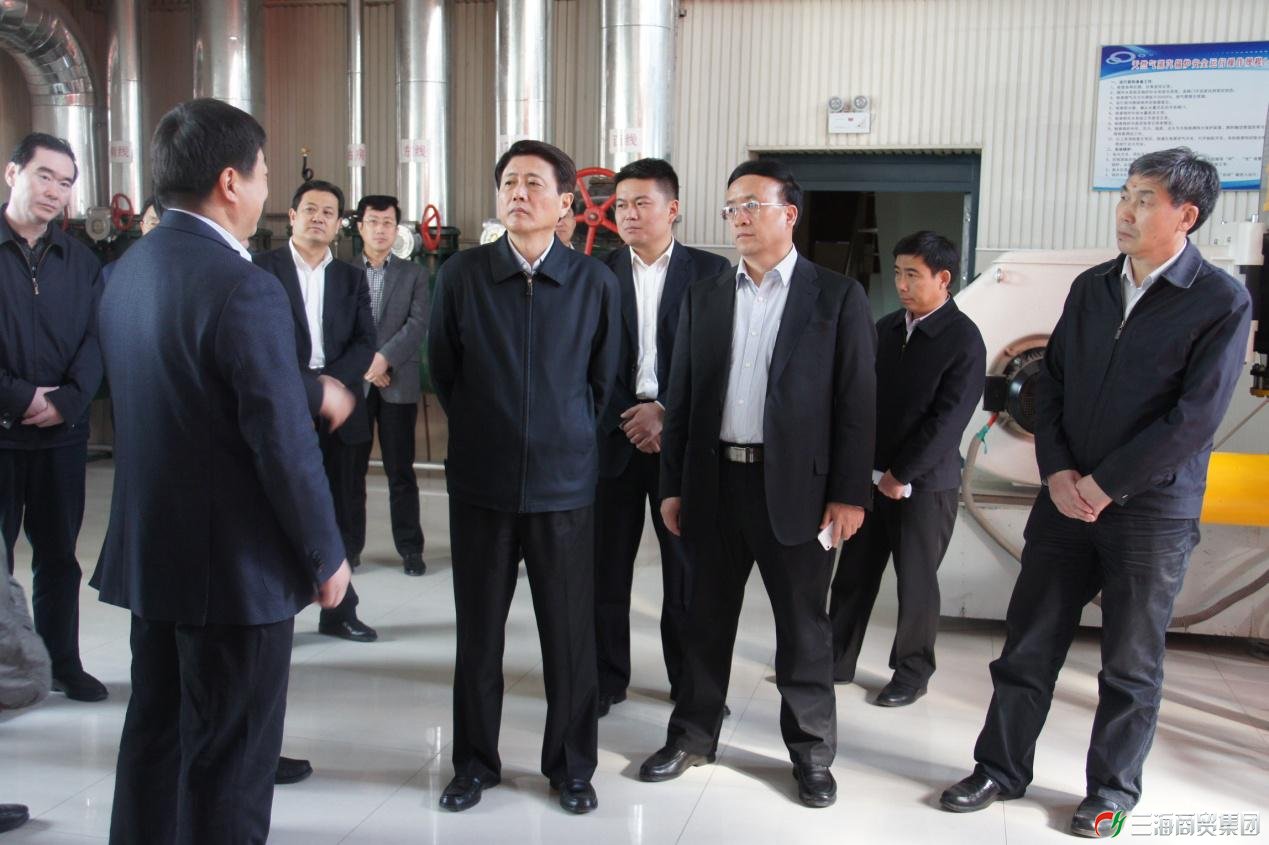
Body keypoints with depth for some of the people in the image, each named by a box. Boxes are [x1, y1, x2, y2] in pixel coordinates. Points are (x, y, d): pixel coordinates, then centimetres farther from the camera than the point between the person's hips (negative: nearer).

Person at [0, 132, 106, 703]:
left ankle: (64, 662, 23)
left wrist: (67, 400, -11)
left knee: (59, 553, 12)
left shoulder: (81, 261, 9)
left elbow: (95, 339, 3)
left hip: (62, 431, 3)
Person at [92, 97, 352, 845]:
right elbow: (285, 445, -21)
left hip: (150, 549, 8)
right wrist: (326, 555, -9)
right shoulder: (244, 287, -22)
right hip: (237, 560, -8)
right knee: (233, 759, 7)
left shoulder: (128, 271, 5)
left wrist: (311, 391, 16)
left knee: (156, 734, 21)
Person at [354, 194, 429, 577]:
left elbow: (417, 324, -3)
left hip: (398, 383, -1)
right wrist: (363, 363, -11)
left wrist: (384, 357, -15)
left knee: (401, 471, 3)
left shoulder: (414, 273, 8)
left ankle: (410, 548, 10)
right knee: (350, 469, 5)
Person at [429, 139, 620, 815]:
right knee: (478, 630, 11)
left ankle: (571, 765, 26)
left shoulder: (594, 281, -1)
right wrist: (479, 433, 11)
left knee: (570, 632, 7)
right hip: (480, 480, 1)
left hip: (564, 481, 0)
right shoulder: (461, 275, 0)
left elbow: (603, 378, 9)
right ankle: (475, 761, 29)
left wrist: (569, 439, 11)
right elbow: (442, 370, 9)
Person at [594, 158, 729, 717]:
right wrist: (628, 420, -10)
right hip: (614, 434, 1)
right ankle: (606, 677, 20)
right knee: (606, 563, 5)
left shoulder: (710, 271, 2)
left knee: (686, 564, 7)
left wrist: (665, 411, -12)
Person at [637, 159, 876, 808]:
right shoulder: (704, 296, 9)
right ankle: (692, 737, 30)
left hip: (796, 485, -3)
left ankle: (811, 753, 25)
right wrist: (672, 486, 6)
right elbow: (682, 396, 9)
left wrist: (849, 494, -9)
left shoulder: (837, 296, -1)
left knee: (803, 627, 8)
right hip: (715, 482, 3)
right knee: (706, 619, 14)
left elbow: (856, 401, -4)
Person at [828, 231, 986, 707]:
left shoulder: (963, 340, -11)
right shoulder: (886, 328, 6)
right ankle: (836, 661, 23)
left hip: (924, 482, -5)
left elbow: (948, 420, -15)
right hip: (871, 475, 5)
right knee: (853, 574, 10)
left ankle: (912, 674, 23)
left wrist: (901, 475, -14)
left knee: (916, 582, 7)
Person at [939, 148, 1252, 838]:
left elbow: (1195, 418, -14)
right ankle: (1001, 769, 24)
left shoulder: (1222, 302, -8)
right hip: (1066, 498, 4)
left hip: (1151, 510, -4)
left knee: (1131, 665, 10)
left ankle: (1113, 791, 27)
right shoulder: (1092, 287, 8)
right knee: (1027, 647, 9)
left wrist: (1102, 486, -14)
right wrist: (1057, 472, -4)